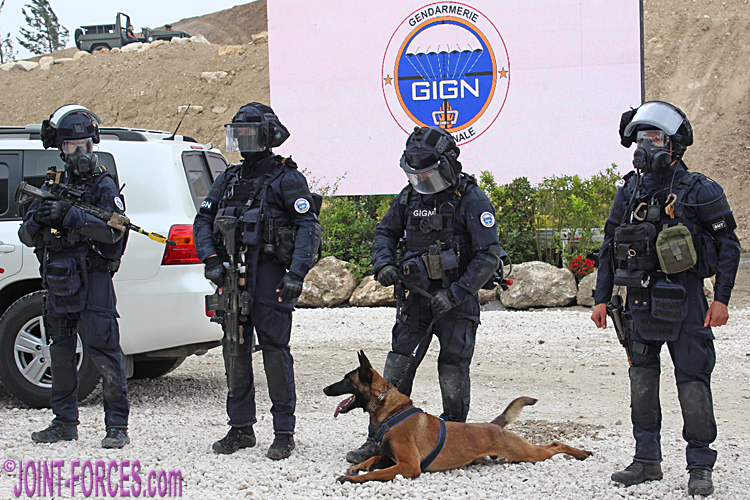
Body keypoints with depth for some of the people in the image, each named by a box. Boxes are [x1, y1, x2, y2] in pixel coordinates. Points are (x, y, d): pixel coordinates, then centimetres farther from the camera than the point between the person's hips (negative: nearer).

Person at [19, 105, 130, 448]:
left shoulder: (103, 185, -1)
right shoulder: (52, 186, 14)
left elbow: (114, 231, -17)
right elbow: (26, 237, 12)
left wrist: (71, 216, -24)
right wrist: (37, 219, -11)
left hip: (92, 281, -6)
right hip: (57, 283, 6)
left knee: (104, 353, -8)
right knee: (61, 354, 11)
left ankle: (117, 425, -3)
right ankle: (65, 423, 21)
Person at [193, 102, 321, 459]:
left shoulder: (285, 178, -2)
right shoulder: (229, 179, 16)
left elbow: (309, 226, -9)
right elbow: (203, 220, 17)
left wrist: (296, 273, -19)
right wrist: (211, 260, 0)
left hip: (269, 274, -6)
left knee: (275, 350, -6)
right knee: (235, 350, 9)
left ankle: (284, 433, 1)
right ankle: (241, 428, 19)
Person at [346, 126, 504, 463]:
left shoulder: (471, 200, -12)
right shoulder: (410, 196, 5)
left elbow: (489, 257, -16)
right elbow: (385, 232, 20)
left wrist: (455, 294, -19)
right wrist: (383, 263, -1)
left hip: (458, 300, -5)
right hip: (418, 297, 5)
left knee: (453, 373, 1)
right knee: (397, 367, 0)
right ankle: (379, 440, 5)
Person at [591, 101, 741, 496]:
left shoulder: (697, 191, -6)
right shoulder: (629, 192, 8)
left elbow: (728, 245, -4)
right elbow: (609, 248, 14)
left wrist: (721, 299, -9)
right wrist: (601, 298, 10)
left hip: (683, 300, -5)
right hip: (641, 300, 5)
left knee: (692, 381, -2)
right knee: (641, 381, 9)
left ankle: (700, 467, 7)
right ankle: (646, 460, 19)